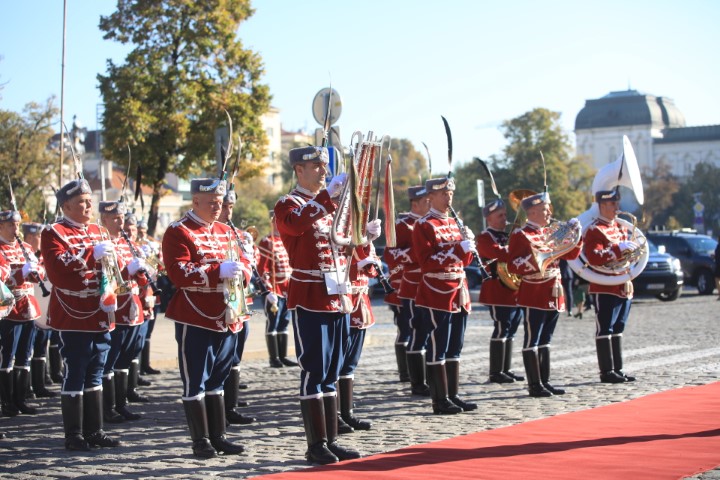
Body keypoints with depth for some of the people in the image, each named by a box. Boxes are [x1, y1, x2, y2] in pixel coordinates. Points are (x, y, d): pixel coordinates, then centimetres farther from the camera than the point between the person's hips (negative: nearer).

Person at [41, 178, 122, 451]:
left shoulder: (96, 231, 15)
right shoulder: (54, 233, -7)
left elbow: (117, 268, 22)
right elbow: (57, 272, -21)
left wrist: (111, 258, -1)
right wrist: (91, 253, -25)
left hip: (100, 316, 7)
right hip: (73, 318, -7)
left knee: (95, 375, 12)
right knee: (75, 375, -4)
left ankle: (94, 431, 19)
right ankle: (74, 436, 3)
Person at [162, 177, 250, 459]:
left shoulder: (225, 231, 16)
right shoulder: (178, 232, -7)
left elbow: (243, 264, 18)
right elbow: (179, 274, -17)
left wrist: (240, 270, -6)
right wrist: (218, 270, -25)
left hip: (227, 319, 7)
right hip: (195, 321, -7)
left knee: (217, 381, 14)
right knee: (195, 383, -1)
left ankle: (218, 436, 20)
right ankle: (201, 441, 6)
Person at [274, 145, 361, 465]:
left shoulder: (333, 204, 18)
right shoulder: (288, 205, -4)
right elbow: (296, 224, -28)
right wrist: (327, 194, -32)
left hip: (338, 297, 7)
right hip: (309, 299, -7)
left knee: (330, 374, 10)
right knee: (314, 372, -6)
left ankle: (331, 440, 15)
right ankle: (316, 445, -2)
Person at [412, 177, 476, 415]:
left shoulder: (454, 224, 18)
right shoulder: (424, 226, -6)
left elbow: (464, 260, 20)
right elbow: (426, 261, -17)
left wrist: (468, 243, -1)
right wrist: (457, 248, -22)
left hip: (458, 293, 8)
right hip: (436, 295, -8)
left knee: (454, 348, 11)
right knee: (437, 349, -5)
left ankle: (453, 395, 17)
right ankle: (440, 400, -2)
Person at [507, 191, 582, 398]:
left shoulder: (550, 233, 16)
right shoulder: (520, 235, -7)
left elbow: (571, 254, 17)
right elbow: (512, 266, -12)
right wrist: (533, 258, -26)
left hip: (553, 295, 8)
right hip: (534, 295, -8)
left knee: (545, 340, 12)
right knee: (532, 340, -4)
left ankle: (545, 381, 17)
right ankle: (535, 385, -2)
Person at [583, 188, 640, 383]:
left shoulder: (620, 227, 17)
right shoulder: (594, 230, -10)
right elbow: (594, 258, -22)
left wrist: (631, 248, 5)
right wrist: (619, 248, -25)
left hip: (623, 287, 9)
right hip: (605, 288, -8)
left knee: (618, 329, 12)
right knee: (605, 329, -4)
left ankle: (617, 369, 18)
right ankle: (607, 371, -1)